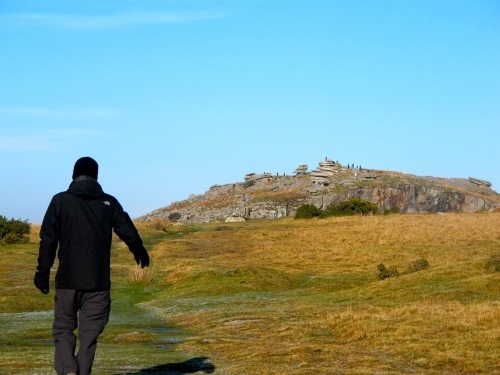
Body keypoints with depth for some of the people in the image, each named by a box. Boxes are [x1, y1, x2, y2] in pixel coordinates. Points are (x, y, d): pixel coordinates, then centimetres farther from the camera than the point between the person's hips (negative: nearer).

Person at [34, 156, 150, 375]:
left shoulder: (60, 201, 0)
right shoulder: (109, 203, 4)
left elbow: (48, 240, -4)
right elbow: (129, 233, 8)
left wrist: (43, 273, 2)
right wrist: (140, 253, 28)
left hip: (67, 281, -1)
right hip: (99, 283, 1)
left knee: (63, 329, 9)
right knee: (89, 333, 8)